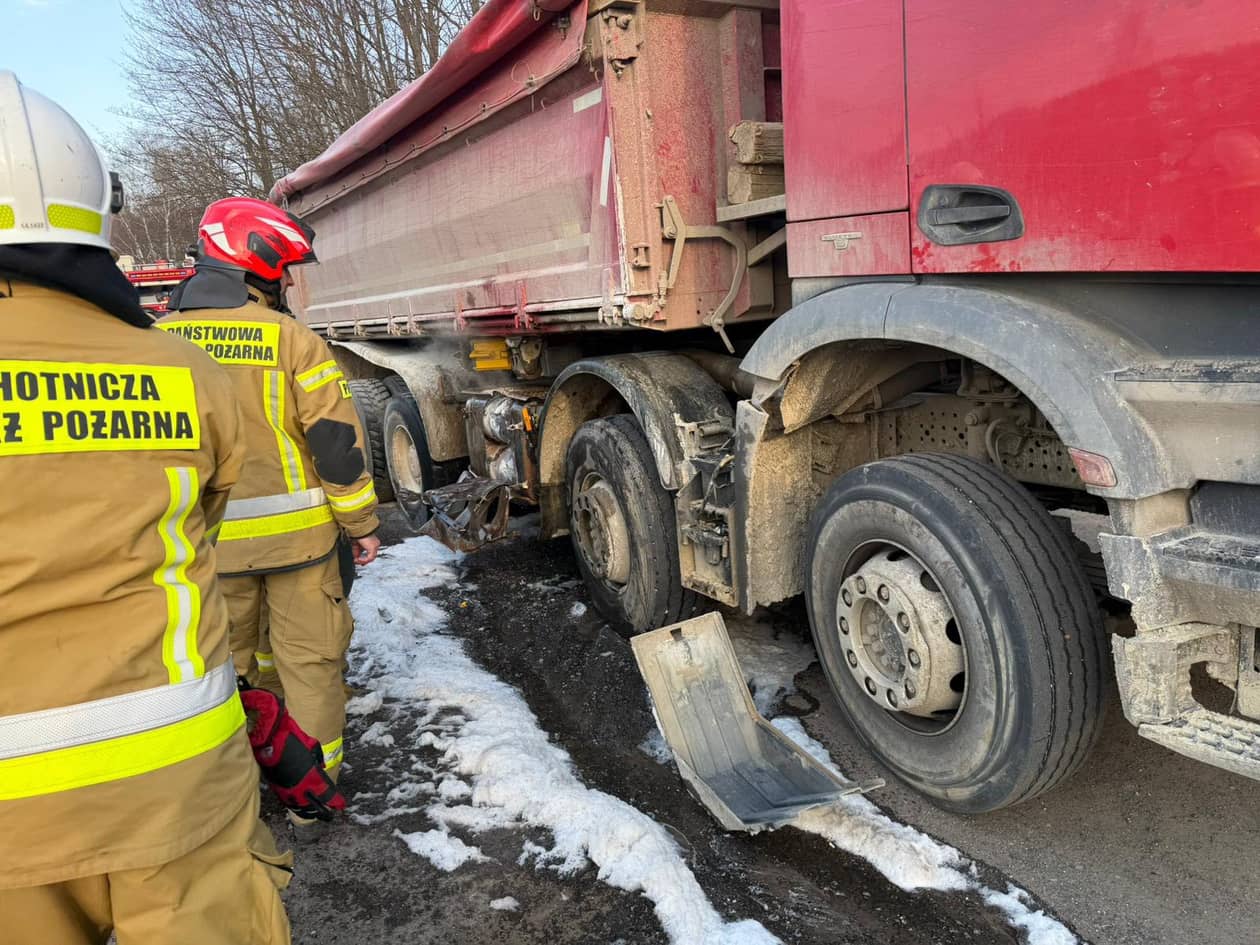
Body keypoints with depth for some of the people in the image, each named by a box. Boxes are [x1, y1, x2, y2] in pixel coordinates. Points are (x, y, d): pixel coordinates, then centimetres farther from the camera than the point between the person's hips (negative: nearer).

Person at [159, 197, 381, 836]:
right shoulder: (291, 340, -10)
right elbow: (336, 441, -12)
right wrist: (362, 524, -2)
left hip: (207, 543, 3)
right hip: (296, 536, -3)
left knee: (222, 663, 18)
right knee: (308, 662, 10)